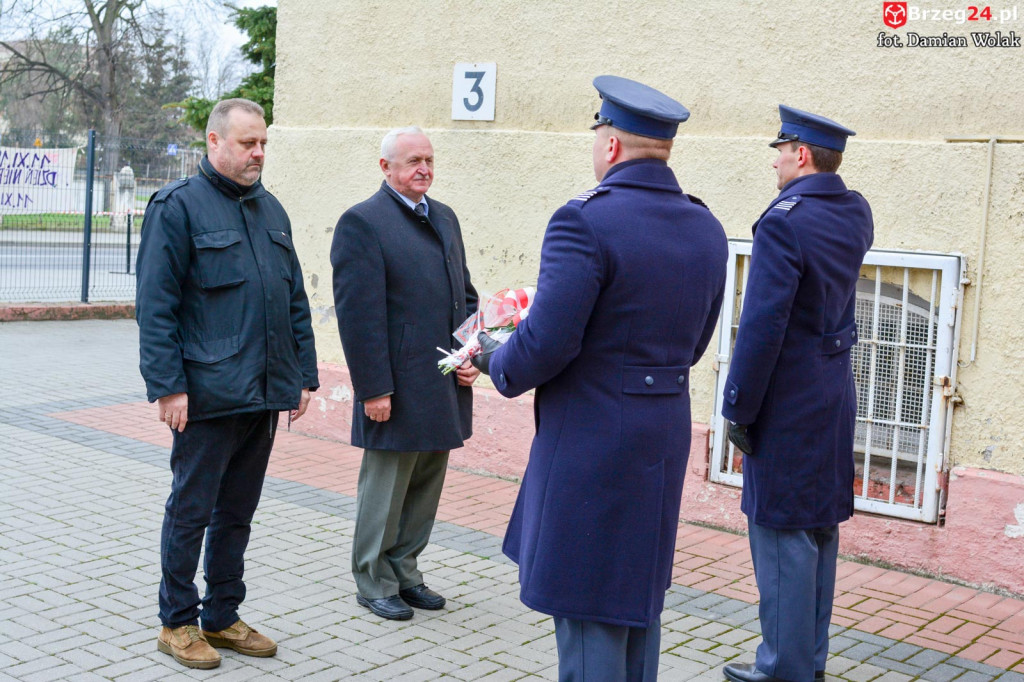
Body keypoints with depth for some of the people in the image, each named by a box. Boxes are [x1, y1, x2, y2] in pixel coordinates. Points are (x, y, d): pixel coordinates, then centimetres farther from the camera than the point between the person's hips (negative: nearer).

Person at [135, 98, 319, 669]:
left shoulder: (271, 210, 14)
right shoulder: (177, 206, -6)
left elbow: (295, 300, 17)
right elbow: (155, 306, -11)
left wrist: (305, 374, 12)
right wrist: (168, 385, -16)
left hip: (264, 395, 7)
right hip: (206, 396, -6)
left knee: (237, 513, 15)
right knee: (191, 511, 5)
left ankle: (222, 617, 27)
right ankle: (177, 623, 19)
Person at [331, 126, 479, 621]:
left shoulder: (445, 218, 14)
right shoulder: (362, 222, -10)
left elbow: (465, 294, 18)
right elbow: (358, 313, -15)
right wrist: (373, 389, -17)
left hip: (444, 387, 7)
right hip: (397, 389, -7)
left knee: (425, 489, 15)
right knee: (384, 491, 6)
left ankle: (404, 572, 30)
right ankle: (374, 583, 21)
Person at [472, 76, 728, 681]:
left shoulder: (585, 221, -19)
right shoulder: (706, 229, 5)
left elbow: (546, 343, -21)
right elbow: (691, 345, 12)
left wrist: (497, 363, -1)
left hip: (590, 439, -8)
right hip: (666, 436, 8)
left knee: (588, 614, 3)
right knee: (639, 597, 22)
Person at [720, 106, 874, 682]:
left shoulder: (783, 223, -19)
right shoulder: (857, 213, 5)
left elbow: (762, 327, -22)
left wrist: (738, 410, -14)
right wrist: (806, 188, 10)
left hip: (787, 400, -8)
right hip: (834, 396, 9)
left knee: (783, 533, 1)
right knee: (820, 529, 16)